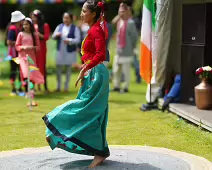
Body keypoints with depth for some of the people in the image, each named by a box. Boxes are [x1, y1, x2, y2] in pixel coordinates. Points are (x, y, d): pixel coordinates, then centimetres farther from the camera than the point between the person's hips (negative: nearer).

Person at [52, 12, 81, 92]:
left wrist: (69, 41, -26)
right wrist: (56, 35, -12)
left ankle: (66, 87, 15)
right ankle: (58, 86, 17)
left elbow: (78, 40, -11)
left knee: (68, 68, 5)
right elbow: (53, 37, 11)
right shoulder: (59, 27, 9)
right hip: (60, 51, 3)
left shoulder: (75, 28, -4)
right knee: (58, 68, 5)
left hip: (70, 52, -3)